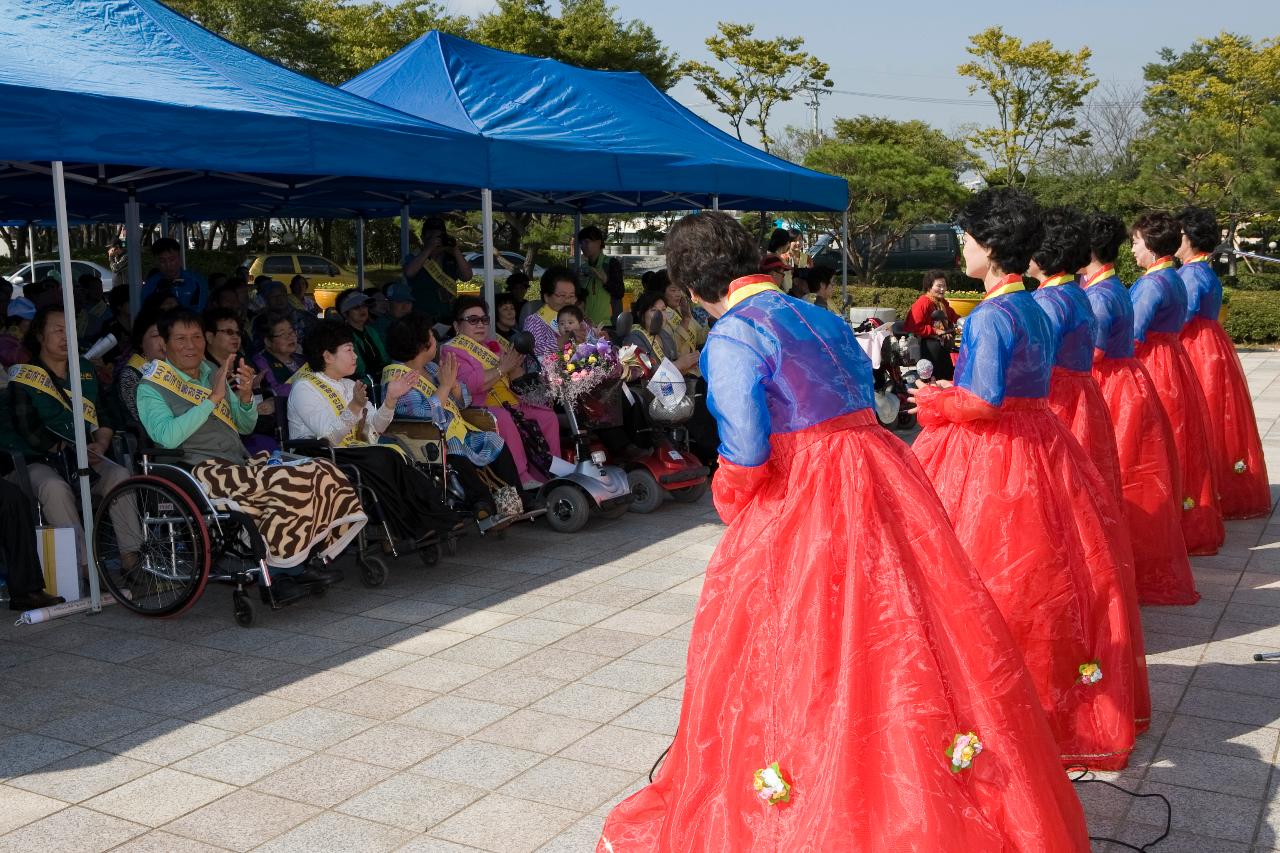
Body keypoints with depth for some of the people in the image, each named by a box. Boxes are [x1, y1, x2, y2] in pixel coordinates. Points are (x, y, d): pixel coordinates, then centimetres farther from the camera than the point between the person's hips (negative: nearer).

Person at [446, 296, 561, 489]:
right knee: (505, 420, -35)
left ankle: (551, 471, -3)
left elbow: (517, 376, 20)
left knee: (548, 416, -6)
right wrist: (501, 368, -15)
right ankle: (522, 478, -31)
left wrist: (514, 365, -3)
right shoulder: (452, 351, -3)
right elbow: (470, 384, -20)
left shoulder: (493, 344, 20)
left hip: (507, 403, 8)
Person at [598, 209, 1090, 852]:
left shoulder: (732, 337, -11)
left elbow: (745, 454, -17)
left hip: (800, 507, -8)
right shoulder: (820, 318, 12)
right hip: (881, 478, 8)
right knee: (904, 637, 16)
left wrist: (729, 494, 3)